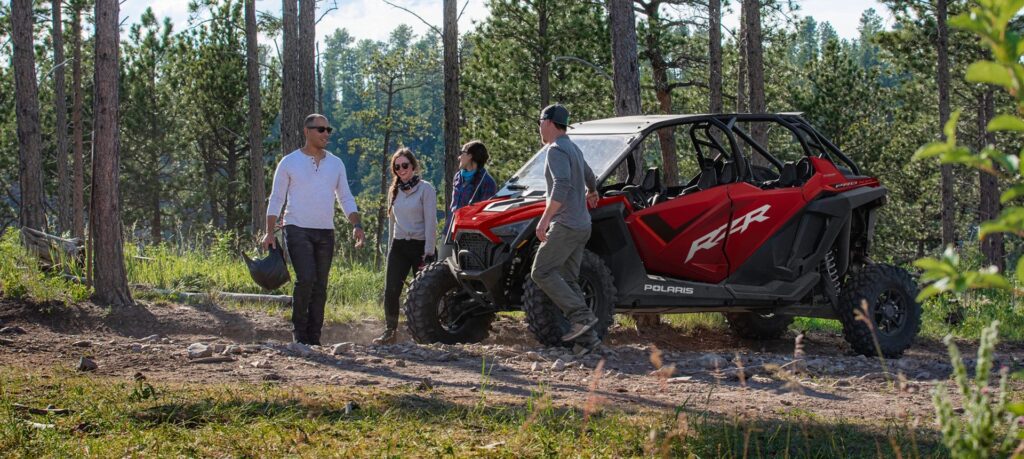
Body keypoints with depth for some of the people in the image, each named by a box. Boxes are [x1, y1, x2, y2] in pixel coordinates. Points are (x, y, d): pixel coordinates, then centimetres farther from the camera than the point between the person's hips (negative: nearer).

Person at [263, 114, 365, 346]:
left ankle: (313, 337, 9)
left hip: (325, 233, 4)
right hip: (298, 230, -4)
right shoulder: (289, 162, 0)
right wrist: (270, 233, -6)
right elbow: (276, 199, 2)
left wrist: (357, 225, -3)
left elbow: (346, 198, 12)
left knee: (320, 286, 4)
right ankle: (299, 330, -4)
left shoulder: (336, 164, 11)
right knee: (306, 279, -19)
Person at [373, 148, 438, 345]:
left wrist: (428, 254, -13)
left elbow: (430, 223, -8)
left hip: (420, 245, -4)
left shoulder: (425, 189, -4)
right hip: (398, 246, 4)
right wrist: (390, 248, 15)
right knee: (390, 291, -9)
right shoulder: (394, 191, 13)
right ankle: (390, 332, -2)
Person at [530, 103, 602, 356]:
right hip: (581, 226, 10)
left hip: (565, 225, -10)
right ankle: (586, 337, -1)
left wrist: (545, 219, -27)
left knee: (542, 272, -10)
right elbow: (589, 176, 38)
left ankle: (581, 316, -18)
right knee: (567, 280, 7)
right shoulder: (573, 149, 20)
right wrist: (592, 192, 59)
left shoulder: (557, 150, -11)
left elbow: (562, 186, -25)